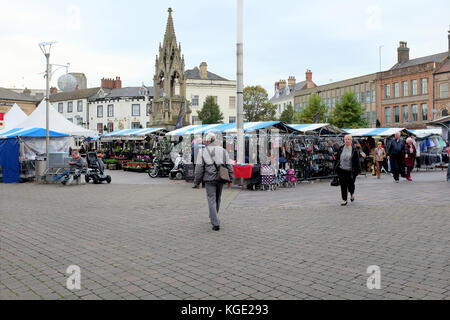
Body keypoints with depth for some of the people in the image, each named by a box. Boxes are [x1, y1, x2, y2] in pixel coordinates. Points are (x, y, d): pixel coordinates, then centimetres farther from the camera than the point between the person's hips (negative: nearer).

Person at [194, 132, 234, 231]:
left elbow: (199, 168, -4)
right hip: (220, 179, 3)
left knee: (212, 201, 0)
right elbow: (228, 166, 6)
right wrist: (230, 180, 11)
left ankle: (216, 224, -7)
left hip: (209, 179, -3)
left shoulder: (202, 152, -1)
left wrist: (197, 181, 4)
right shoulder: (223, 151, 7)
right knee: (217, 199, 18)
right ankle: (213, 218, 34)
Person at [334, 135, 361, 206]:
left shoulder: (354, 149, -2)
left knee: (350, 184, 4)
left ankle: (352, 193, 38)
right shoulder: (341, 149, 6)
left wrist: (358, 170, -5)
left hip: (350, 171, -2)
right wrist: (336, 168, 10)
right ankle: (344, 200, 10)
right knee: (343, 185, 2)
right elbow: (337, 159, 11)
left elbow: (357, 160, -2)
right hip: (341, 170, 2)